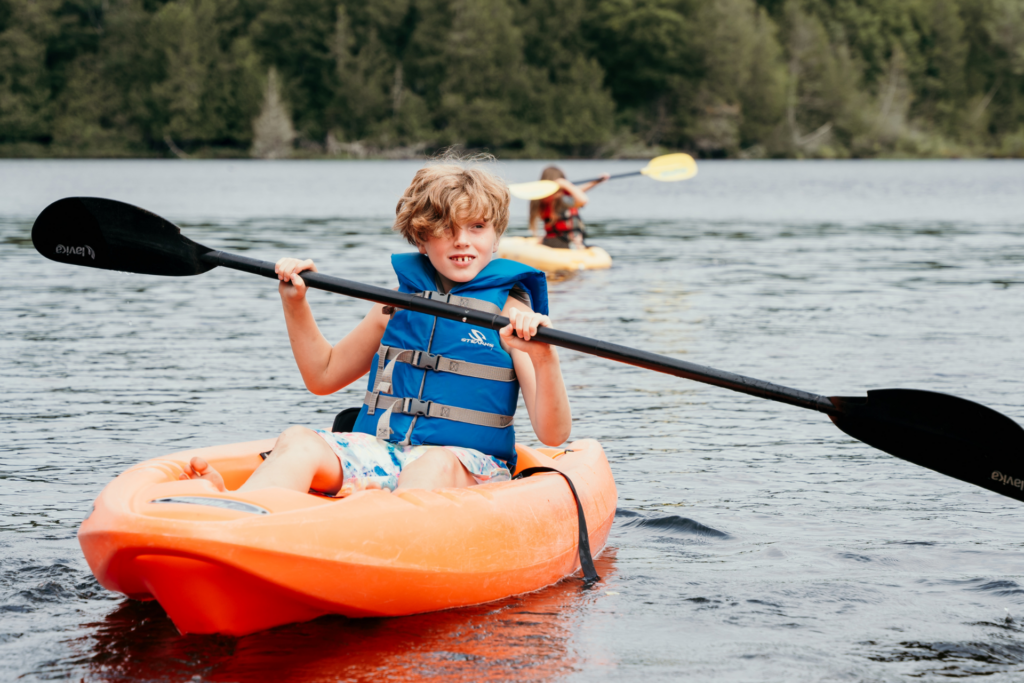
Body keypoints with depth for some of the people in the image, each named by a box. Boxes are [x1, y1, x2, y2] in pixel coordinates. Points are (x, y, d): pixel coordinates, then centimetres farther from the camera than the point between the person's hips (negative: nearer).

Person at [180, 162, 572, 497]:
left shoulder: (510, 314, 2)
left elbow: (553, 434, -8)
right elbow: (323, 376, 29)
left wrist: (543, 357, -27)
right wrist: (295, 303, 15)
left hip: (468, 467, -3)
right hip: (380, 452, 3)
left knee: (437, 465, -39)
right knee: (298, 441, -26)